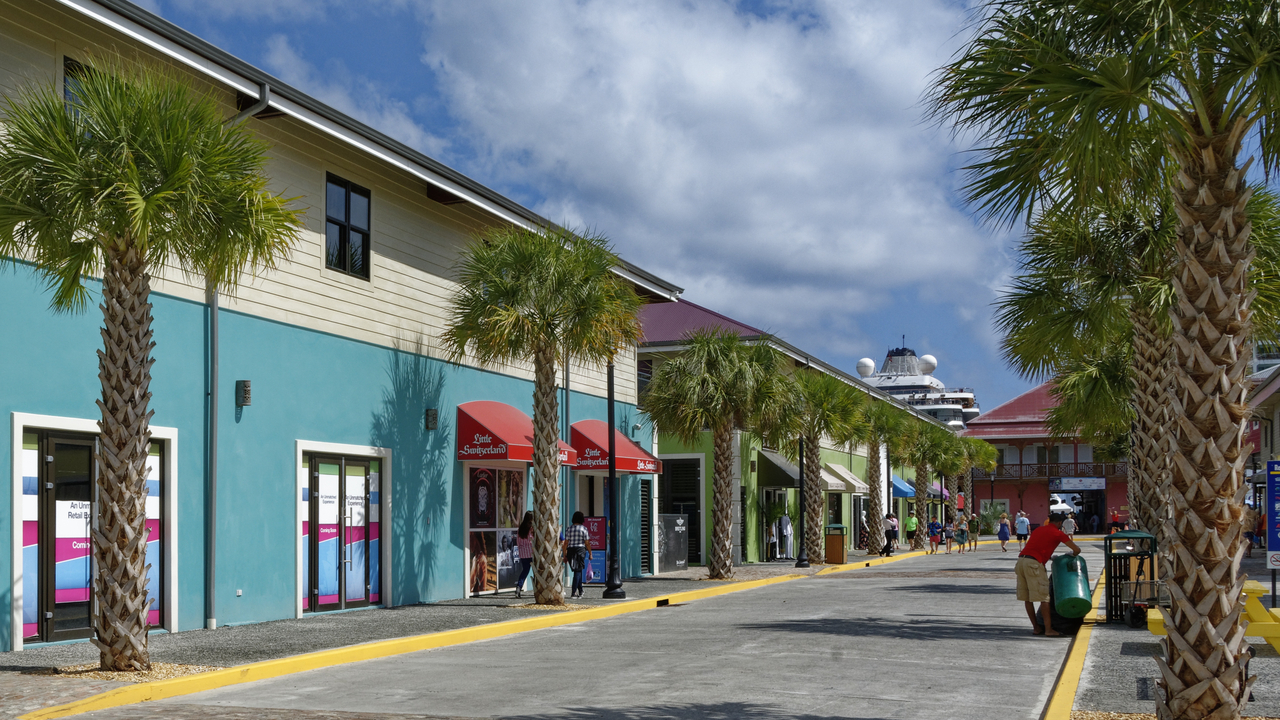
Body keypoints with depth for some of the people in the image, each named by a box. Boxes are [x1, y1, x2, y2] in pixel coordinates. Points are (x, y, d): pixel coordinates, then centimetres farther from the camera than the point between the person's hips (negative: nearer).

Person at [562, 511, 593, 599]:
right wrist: (590, 554, 4)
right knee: (578, 571, 0)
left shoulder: (569, 529, 6)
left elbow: (566, 543, 4)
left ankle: (580, 591, 24)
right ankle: (573, 592, -9)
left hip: (570, 551, 4)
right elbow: (587, 543, -6)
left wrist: (565, 555, 9)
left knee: (578, 570, 17)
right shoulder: (583, 528, -5)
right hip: (580, 550, -4)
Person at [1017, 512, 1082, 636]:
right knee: (1043, 597, -2)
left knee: (1027, 598, 10)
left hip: (1021, 559, 7)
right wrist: (1072, 555, 29)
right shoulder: (1058, 533, 6)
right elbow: (1077, 549, 7)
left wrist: (1050, 557, 35)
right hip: (1034, 563, -7)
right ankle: (1048, 629, -2)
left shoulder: (1039, 529, 25)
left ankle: (1036, 627, 16)